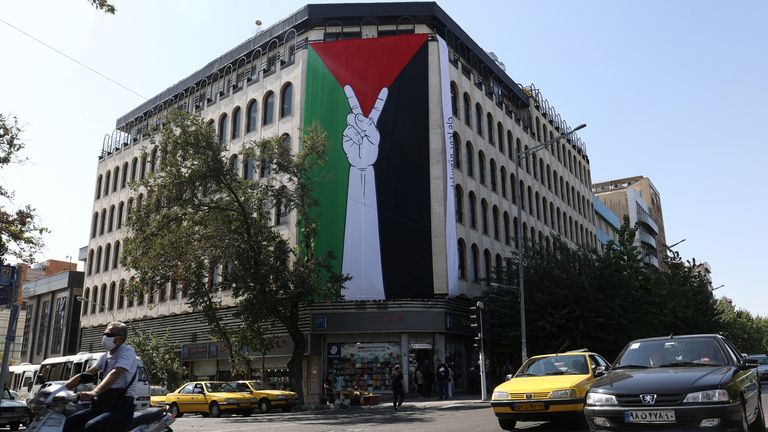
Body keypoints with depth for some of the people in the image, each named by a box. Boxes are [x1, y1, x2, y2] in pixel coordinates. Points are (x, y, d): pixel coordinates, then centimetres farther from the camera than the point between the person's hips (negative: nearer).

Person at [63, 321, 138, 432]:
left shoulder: (127, 351, -10)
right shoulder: (105, 356, 18)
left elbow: (115, 374, -26)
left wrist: (94, 392, -39)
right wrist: (62, 388, -5)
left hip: (121, 407, -8)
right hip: (104, 404, 9)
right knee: (70, 422, -6)